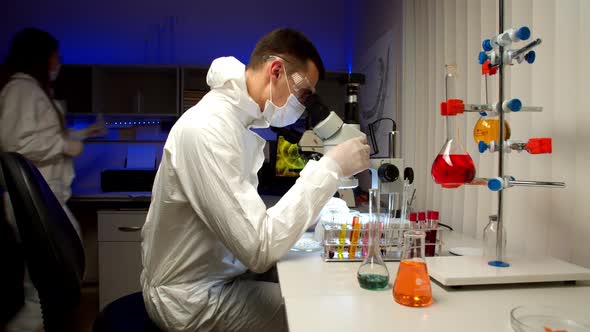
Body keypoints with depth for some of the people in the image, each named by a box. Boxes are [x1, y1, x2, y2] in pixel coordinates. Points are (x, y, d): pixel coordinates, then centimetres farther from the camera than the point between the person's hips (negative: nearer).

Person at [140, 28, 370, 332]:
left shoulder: (232, 120, 5)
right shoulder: (208, 128, -24)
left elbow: (249, 223, 5)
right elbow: (260, 249, -28)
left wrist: (315, 210, -4)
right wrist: (330, 168, -25)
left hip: (216, 275, 8)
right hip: (194, 299, -8)